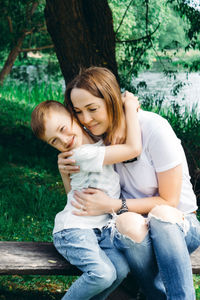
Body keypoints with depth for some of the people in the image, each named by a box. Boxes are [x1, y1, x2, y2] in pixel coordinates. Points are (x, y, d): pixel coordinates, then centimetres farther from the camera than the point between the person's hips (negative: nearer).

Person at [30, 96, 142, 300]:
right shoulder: (82, 154, -20)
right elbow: (133, 148, -24)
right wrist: (130, 107, -16)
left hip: (102, 227, 7)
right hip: (74, 229, -7)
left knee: (121, 269, -20)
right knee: (103, 274, -30)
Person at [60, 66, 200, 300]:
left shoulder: (153, 129, -16)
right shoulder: (96, 136, 0)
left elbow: (168, 201, -13)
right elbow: (80, 196, 13)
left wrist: (112, 206, -21)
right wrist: (65, 170, -9)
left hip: (180, 225, -3)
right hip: (135, 229, 3)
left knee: (160, 216, -38)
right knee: (128, 223, -34)